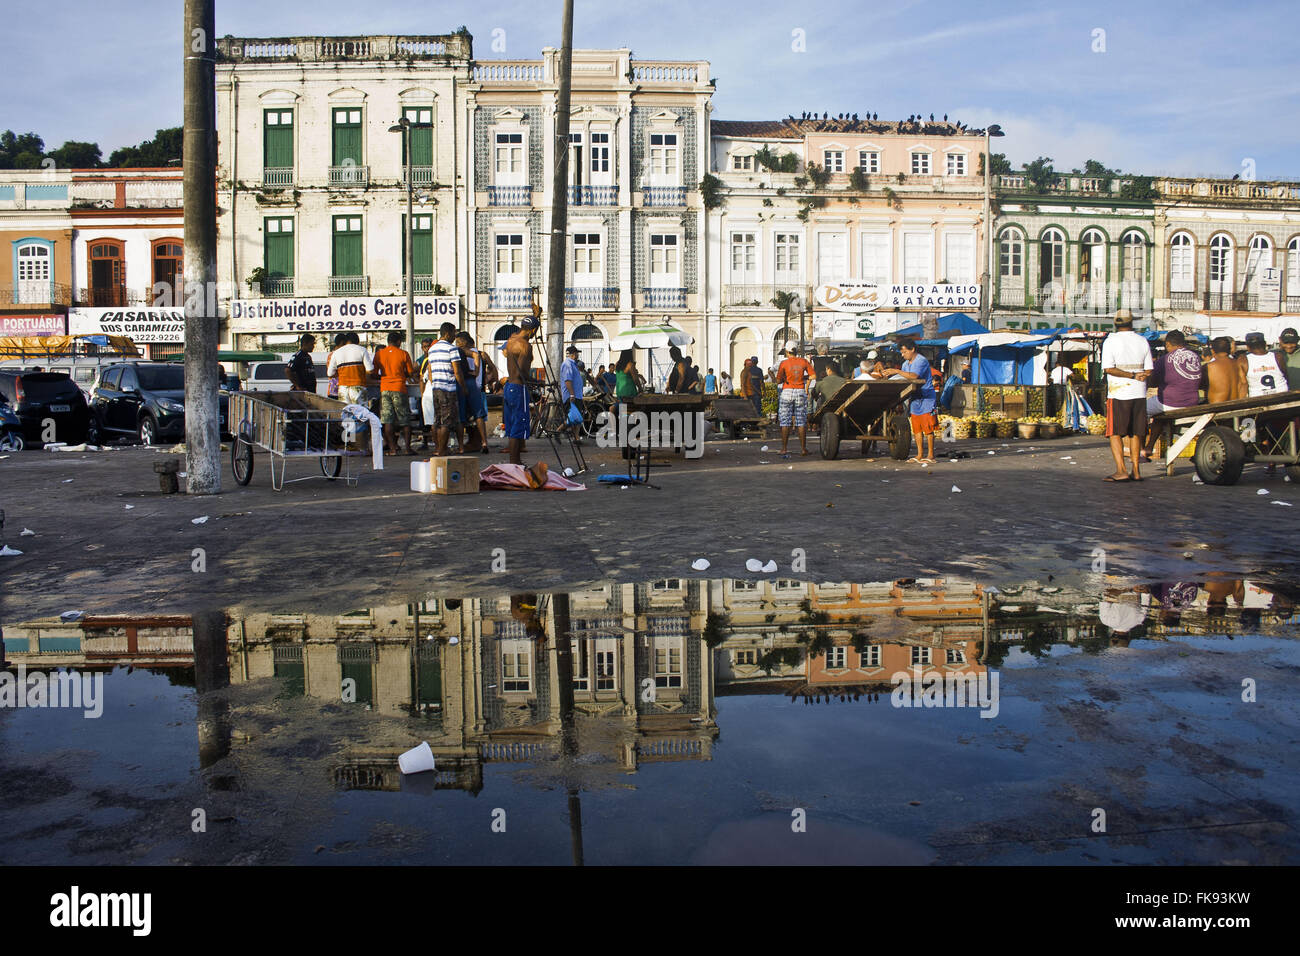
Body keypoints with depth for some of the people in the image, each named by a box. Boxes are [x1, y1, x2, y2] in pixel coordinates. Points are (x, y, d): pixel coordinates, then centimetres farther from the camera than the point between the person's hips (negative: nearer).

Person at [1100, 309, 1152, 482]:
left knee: (1115, 433, 0)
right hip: (1139, 393, 4)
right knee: (1135, 433, 11)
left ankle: (1121, 470, -11)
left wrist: (1132, 375, -11)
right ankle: (1136, 470, 11)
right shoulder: (1143, 342, 8)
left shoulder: (1110, 341, -4)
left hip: (1118, 393, -4)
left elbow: (1109, 369, -14)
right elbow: (1148, 371, 5)